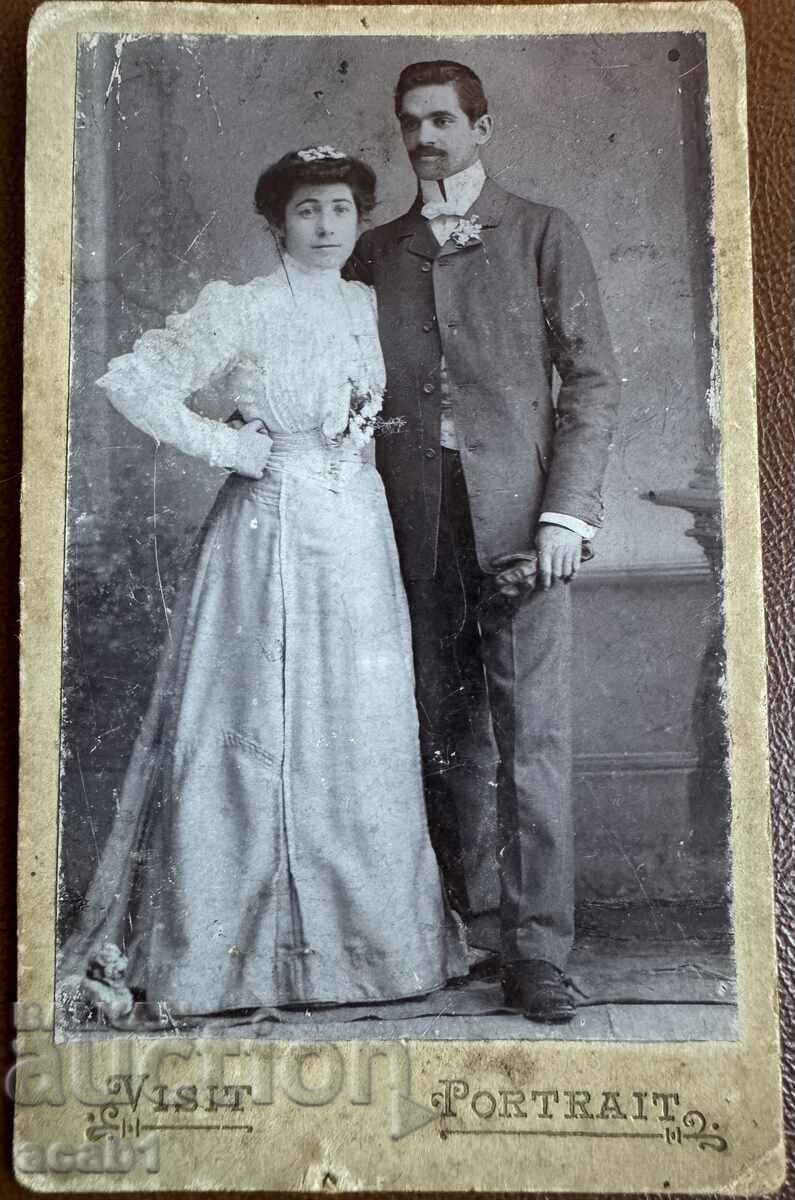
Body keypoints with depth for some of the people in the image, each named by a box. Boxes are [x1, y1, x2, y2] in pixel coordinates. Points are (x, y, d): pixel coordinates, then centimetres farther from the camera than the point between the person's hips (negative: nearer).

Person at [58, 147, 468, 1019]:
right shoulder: (241, 308, -5)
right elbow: (130, 382, -12)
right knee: (265, 736, -2)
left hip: (359, 537, 6)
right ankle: (249, 947, 12)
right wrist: (236, 450, -10)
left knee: (366, 739, 8)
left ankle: (371, 935, 22)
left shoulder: (367, 306, 13)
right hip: (272, 534, -6)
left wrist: (362, 446, 8)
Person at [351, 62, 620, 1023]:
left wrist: (567, 512, -7)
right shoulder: (375, 253, 18)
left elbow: (591, 378, 4)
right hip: (412, 527, 3)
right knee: (432, 737, 5)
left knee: (534, 741, -6)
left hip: (518, 515, -2)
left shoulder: (541, 233, 10)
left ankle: (536, 953, 1)